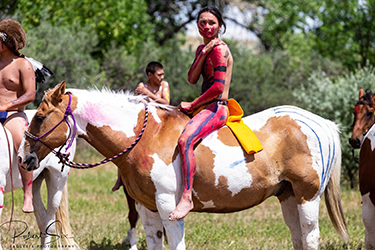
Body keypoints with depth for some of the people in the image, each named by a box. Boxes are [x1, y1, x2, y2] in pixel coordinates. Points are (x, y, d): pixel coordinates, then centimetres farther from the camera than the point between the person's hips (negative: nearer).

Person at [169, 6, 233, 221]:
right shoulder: (203, 48, 16)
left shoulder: (219, 49, -12)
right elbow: (192, 79, 4)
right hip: (206, 107, 11)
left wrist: (193, 105, -11)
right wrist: (203, 53, -7)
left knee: (185, 139, -34)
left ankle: (187, 197, -38)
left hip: (217, 109, -11)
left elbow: (219, 87, -19)